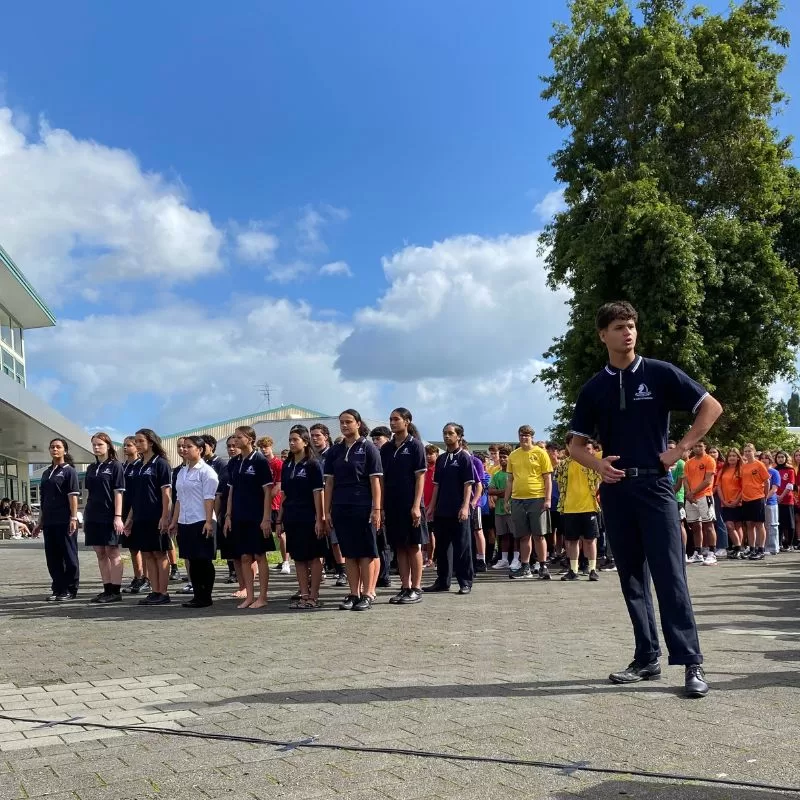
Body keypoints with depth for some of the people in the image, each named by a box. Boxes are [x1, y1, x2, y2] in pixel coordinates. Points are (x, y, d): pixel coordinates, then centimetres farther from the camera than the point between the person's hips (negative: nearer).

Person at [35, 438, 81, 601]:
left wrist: (73, 518, -18)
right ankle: (58, 588, 17)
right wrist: (41, 521, 16)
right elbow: (43, 500, 19)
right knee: (52, 556, 8)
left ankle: (70, 590, 5)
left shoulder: (69, 471, -2)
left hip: (64, 521, -7)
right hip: (49, 522, 7)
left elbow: (73, 496, -10)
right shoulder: (46, 473, 16)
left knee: (68, 555, 0)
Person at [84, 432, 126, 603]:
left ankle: (116, 591, 0)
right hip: (93, 517, 6)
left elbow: (118, 493, -8)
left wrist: (118, 516, -14)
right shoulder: (91, 468, 14)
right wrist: (85, 516, 13)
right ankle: (107, 589, 12)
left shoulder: (115, 466, -3)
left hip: (109, 517, -6)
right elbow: (88, 494, 17)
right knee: (100, 554, 7)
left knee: (112, 553, -3)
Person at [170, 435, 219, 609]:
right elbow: (179, 498, 19)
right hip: (185, 522, 7)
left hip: (201, 522, -7)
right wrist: (174, 521, 16)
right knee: (192, 561, 9)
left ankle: (205, 597, 6)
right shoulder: (182, 472, 15)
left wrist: (209, 521, -18)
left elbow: (209, 498, -12)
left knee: (204, 561, -1)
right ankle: (197, 595, 16)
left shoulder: (206, 471, -7)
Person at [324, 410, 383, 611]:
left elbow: (375, 481, -5)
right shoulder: (334, 451, 10)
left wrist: (377, 509, -11)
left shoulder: (368, 448, -2)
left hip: (363, 508, -4)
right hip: (340, 508, 4)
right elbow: (329, 482, 10)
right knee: (349, 553, 8)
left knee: (366, 552, 1)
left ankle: (367, 594, 6)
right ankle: (354, 594, 14)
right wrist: (327, 511, 6)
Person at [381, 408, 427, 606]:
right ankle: (405, 588, 14)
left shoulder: (415, 445, -4)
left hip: (410, 505, -5)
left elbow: (420, 477, -8)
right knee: (399, 547, 8)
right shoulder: (386, 448, 10)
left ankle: (416, 589, 7)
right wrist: (381, 506, 6)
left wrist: (416, 505, -14)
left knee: (414, 546, 1)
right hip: (392, 504, 5)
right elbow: (382, 479, 11)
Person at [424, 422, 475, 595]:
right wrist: (432, 507, 12)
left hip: (458, 511, -6)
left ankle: (465, 582, 6)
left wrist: (465, 506, -16)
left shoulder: (464, 457, -3)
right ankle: (442, 581, 18)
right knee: (442, 547, 10)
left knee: (462, 547, -1)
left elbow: (468, 484, -8)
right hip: (441, 510, 6)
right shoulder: (441, 459, 14)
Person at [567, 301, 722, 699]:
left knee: (669, 574, -8)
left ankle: (691, 662, -3)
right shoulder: (594, 388, 8)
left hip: (654, 485, -3)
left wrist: (680, 449, -5)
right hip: (615, 489, 4)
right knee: (631, 577, 8)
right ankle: (646, 658, 17)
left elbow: (711, 407, 2)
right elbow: (576, 444, 12)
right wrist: (598, 465, -9)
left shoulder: (659, 373, 0)